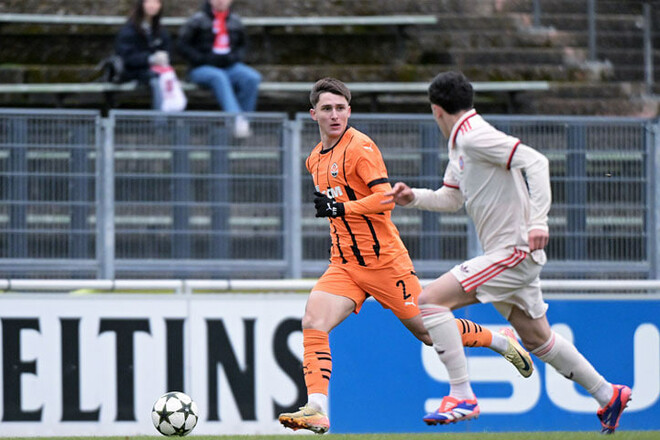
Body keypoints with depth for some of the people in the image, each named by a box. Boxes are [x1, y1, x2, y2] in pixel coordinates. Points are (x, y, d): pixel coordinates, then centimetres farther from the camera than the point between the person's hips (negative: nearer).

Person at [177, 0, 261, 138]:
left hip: (230, 66, 4)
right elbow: (182, 45, 0)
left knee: (252, 78, -27)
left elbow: (243, 45, 21)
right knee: (219, 77, -39)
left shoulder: (235, 21, 13)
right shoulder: (198, 19, 2)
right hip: (202, 69, -4)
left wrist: (234, 57, -2)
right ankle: (236, 118, -55)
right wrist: (204, 59, -12)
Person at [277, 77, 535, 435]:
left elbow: (386, 199, -21)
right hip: (344, 265, 6)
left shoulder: (360, 147, -12)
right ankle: (316, 409, -23)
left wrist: (341, 207, -26)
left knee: (427, 329, 4)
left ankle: (501, 341, 27)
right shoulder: (315, 159, 13)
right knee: (313, 324, -17)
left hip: (384, 259, -6)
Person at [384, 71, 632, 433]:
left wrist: (538, 220, -32)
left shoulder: (475, 137, -16)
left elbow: (535, 161, -24)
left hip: (515, 252, -10)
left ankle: (462, 396, -16)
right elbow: (451, 199, 23)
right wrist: (413, 197, 5)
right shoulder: (460, 144, 14)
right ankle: (608, 396, 32)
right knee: (537, 339, 20)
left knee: (430, 300, -16)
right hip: (515, 255, 10)